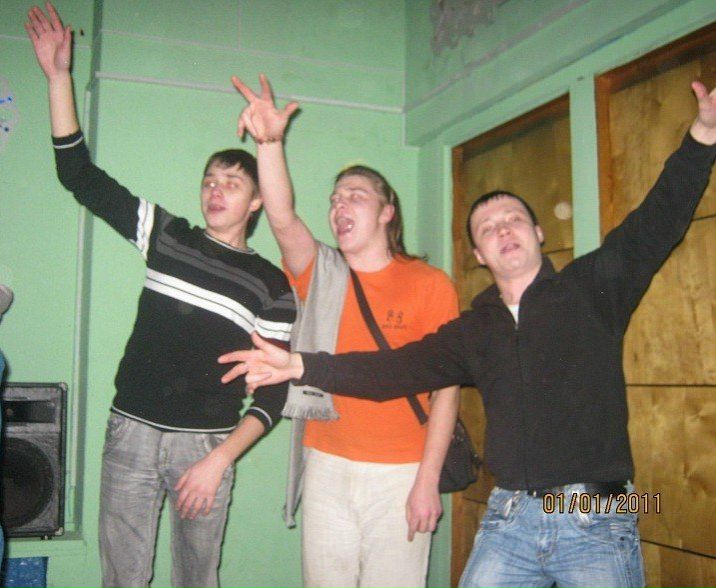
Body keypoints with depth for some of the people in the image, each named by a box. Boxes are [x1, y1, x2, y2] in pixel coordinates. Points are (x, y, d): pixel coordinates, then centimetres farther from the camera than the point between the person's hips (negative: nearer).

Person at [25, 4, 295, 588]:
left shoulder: (271, 285, 0)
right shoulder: (168, 236, 6)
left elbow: (274, 392, -2)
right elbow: (80, 175, 6)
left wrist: (220, 458, -12)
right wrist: (60, 76, 0)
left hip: (209, 445, -1)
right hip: (131, 432, 2)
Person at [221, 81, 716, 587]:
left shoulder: (592, 286, 4)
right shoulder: (474, 331, 12)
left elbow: (657, 222, -4)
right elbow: (397, 368, 6)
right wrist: (301, 366, -2)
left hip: (596, 521, -2)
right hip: (510, 518, 3)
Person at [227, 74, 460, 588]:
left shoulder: (431, 285, -3)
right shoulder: (321, 275, 6)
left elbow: (447, 388, -6)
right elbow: (282, 218, -13)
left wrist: (427, 481, -10)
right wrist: (270, 142, -27)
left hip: (400, 473, -3)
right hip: (327, 467, 3)